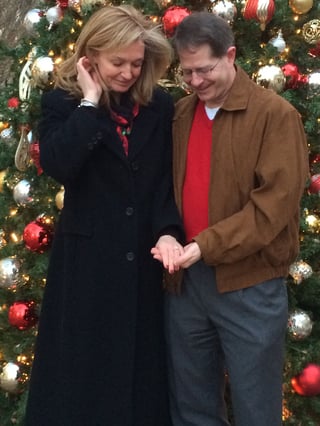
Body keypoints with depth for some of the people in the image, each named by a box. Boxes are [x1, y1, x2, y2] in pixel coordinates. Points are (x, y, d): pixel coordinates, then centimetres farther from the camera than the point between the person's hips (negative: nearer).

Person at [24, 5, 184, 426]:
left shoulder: (160, 106, 4)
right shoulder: (61, 103, -2)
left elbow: (169, 178, 2)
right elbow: (58, 165, -20)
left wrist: (168, 230, -14)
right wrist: (90, 102, -15)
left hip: (143, 257, 3)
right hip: (88, 258, -2)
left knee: (142, 363, 13)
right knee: (85, 367, 7)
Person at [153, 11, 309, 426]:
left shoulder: (276, 114, -8)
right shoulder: (179, 114, 9)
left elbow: (275, 204, -16)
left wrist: (207, 246, -20)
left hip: (249, 285, -5)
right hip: (185, 280, 5)